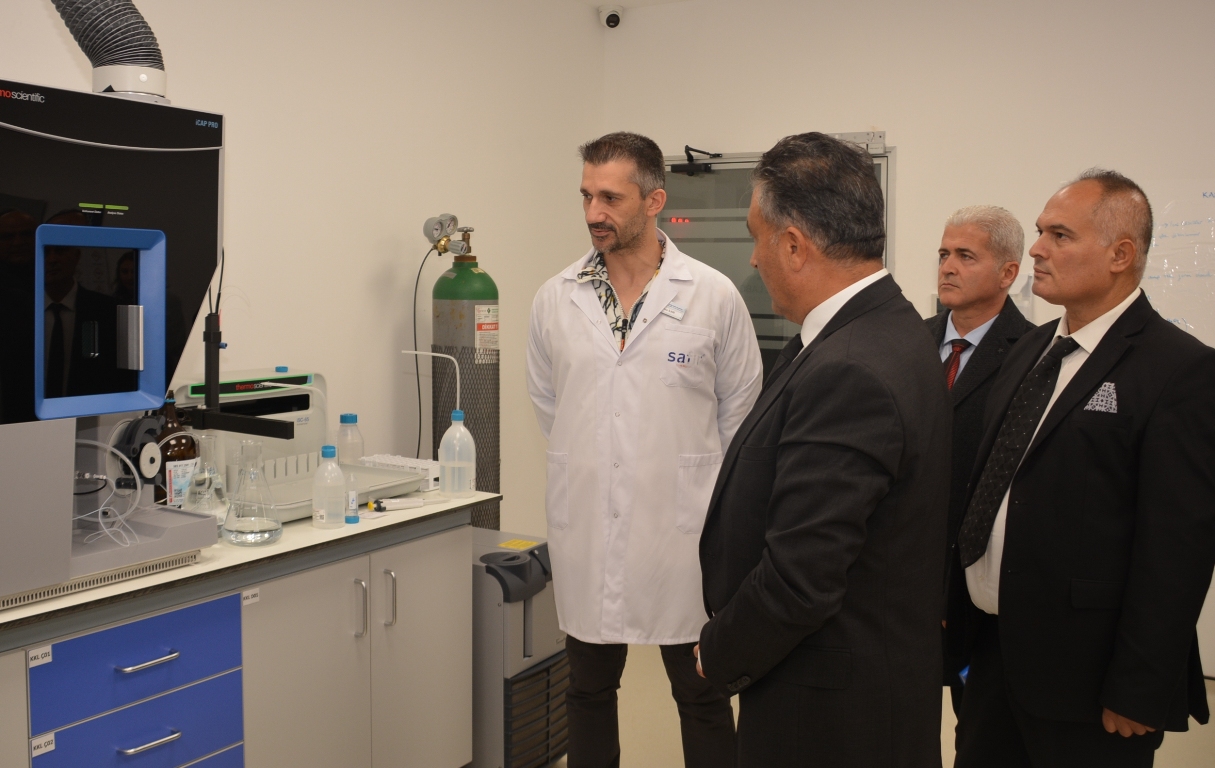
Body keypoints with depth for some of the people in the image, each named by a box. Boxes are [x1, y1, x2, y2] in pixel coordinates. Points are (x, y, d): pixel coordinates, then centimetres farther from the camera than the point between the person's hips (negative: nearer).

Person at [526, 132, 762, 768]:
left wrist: (694, 483, 8)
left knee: (702, 695, 10)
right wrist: (584, 470, 12)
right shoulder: (555, 299, 1)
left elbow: (739, 411, 3)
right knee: (589, 691, 16)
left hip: (682, 530, -2)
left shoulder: (714, 297, -7)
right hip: (585, 532, 3)